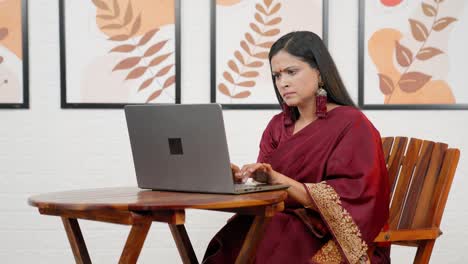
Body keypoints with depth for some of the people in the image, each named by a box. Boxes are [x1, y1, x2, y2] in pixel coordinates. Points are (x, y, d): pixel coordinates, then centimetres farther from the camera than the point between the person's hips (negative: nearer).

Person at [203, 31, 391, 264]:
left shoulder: (352, 125, -1)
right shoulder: (277, 126, 18)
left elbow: (348, 199, -13)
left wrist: (278, 180, -23)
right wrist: (240, 179, -13)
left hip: (336, 241, -5)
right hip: (282, 228, 5)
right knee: (234, 239, -28)